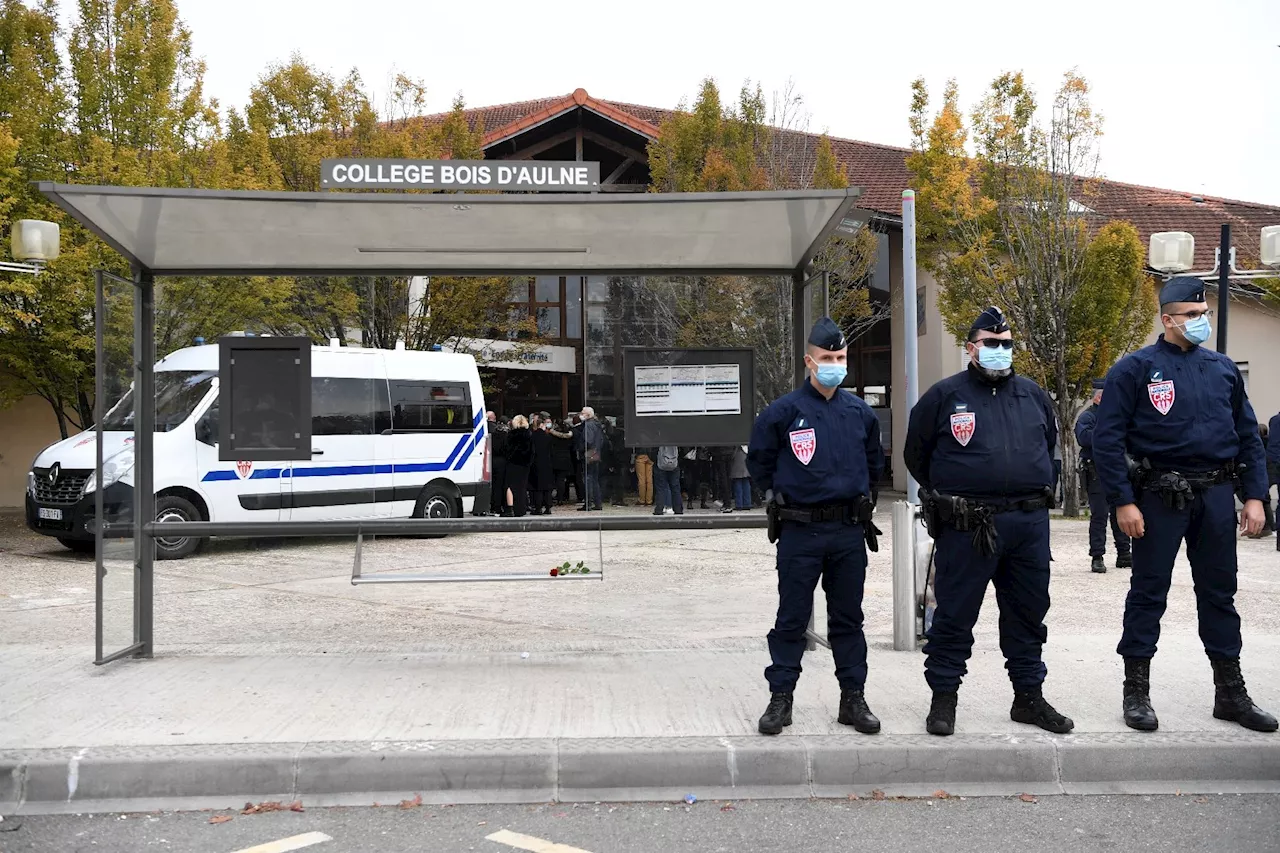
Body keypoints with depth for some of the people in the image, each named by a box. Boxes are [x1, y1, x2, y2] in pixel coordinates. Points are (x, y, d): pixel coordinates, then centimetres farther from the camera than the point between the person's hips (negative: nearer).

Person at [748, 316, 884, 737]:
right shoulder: (783, 411, -6)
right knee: (792, 619, 3)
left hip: (850, 532, 3)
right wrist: (781, 495, 8)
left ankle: (853, 698, 19)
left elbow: (873, 462, 23)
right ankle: (781, 698, 12)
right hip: (799, 531, -3)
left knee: (848, 618, 11)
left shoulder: (861, 412, 6)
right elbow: (759, 461, 7)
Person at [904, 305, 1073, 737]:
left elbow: (1049, 443, 28)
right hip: (967, 527, -4)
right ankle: (943, 698, 13)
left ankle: (1029, 697, 25)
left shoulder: (1033, 394, 12)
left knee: (1028, 614, 12)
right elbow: (916, 453, 7)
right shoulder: (945, 395, -2)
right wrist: (945, 496, 11)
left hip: (1030, 524, 5)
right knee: (954, 616, 1)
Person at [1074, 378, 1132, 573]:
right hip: (1097, 474, -7)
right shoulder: (1088, 416, -3)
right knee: (1099, 515, -6)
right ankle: (1097, 557, -2)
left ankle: (1124, 554, 19)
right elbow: (1084, 437, -21)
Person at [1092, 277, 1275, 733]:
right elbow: (1107, 438, -8)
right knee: (1148, 593, 3)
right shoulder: (1135, 369, -5)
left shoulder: (1223, 369, 10)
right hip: (1160, 497, -4)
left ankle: (1231, 693, 22)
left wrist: (1254, 495, 6)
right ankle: (1136, 692, 12)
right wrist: (1123, 501, -13)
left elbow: (1248, 435, 14)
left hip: (1216, 495, 5)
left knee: (1219, 593, 12)